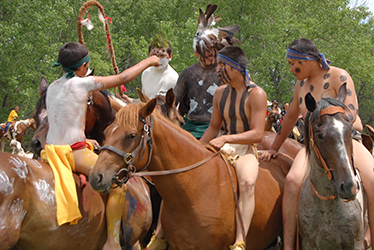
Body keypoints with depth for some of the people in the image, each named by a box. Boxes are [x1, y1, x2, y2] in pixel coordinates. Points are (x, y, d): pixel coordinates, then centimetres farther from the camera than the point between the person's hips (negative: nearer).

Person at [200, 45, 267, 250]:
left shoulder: (256, 94, -8)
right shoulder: (220, 93, 11)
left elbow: (257, 134, -15)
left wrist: (225, 138, -25)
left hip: (246, 151, -7)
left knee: (247, 182, -38)